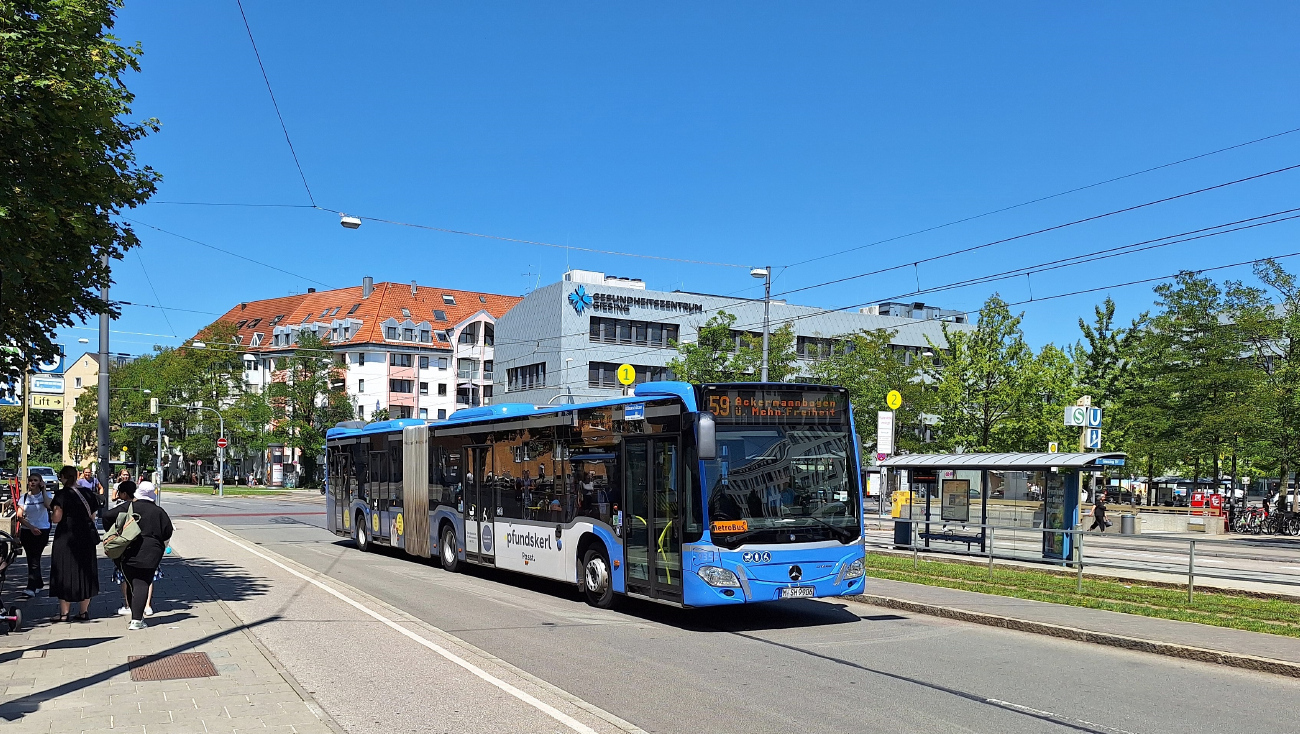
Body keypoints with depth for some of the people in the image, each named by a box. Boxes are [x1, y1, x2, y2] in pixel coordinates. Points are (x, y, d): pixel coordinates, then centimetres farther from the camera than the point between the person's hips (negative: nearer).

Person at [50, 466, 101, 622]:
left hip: (65, 538, -5)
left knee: (64, 572, 2)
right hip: (85, 537, 5)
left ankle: (65, 612, 3)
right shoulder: (88, 493, 5)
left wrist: (52, 513, 6)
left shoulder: (62, 494, -11)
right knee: (85, 572, 11)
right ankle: (84, 611, 14)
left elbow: (56, 519, -14)